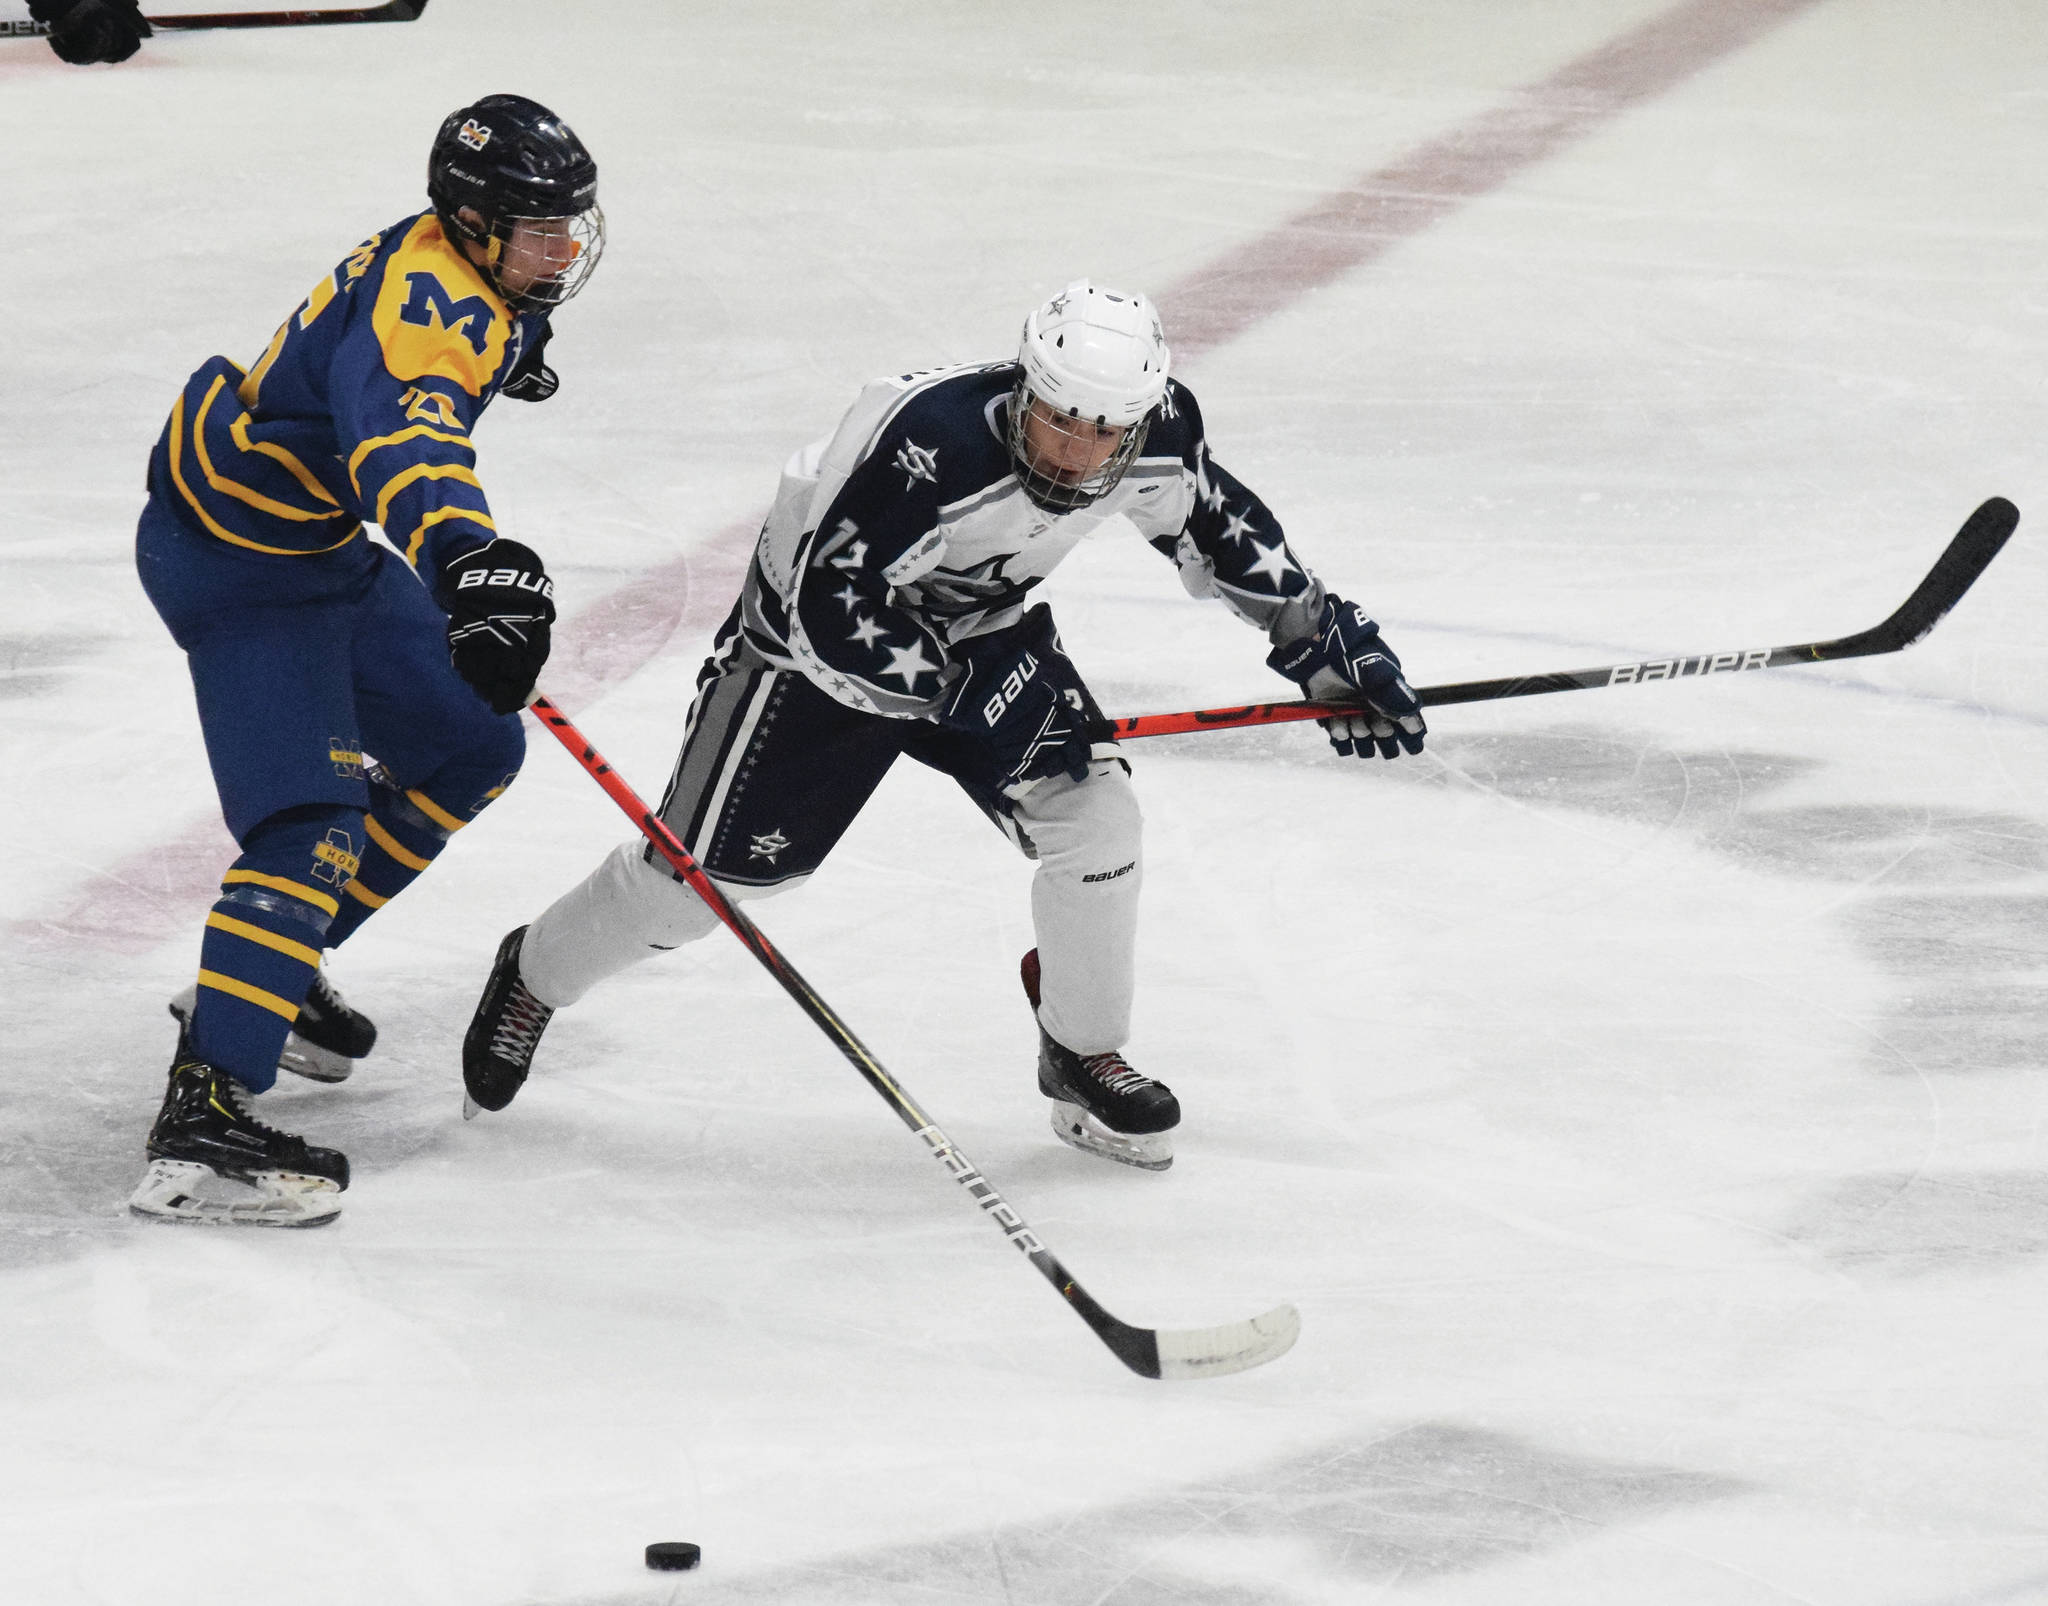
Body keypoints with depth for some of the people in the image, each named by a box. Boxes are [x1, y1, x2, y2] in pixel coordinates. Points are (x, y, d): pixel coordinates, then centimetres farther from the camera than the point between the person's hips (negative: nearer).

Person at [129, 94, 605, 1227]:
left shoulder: (461, 269, 3)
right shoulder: (424, 304, -29)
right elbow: (403, 441, -50)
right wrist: (473, 559, -67)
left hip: (319, 539, 10)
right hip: (235, 565, -10)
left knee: (471, 749, 16)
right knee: (313, 822, -22)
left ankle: (274, 970, 26)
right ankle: (203, 1116, -30)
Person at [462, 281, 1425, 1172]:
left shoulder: (1159, 432, -20)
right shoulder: (933, 441, -40)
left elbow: (1214, 526, 4)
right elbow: (832, 608, -35)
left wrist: (1321, 637, 3)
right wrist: (948, 693, -33)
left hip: (979, 625, 5)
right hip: (816, 635, -5)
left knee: (1093, 819, -12)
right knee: (706, 869, 1)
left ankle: (1084, 1058, 11)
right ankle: (534, 977, 29)